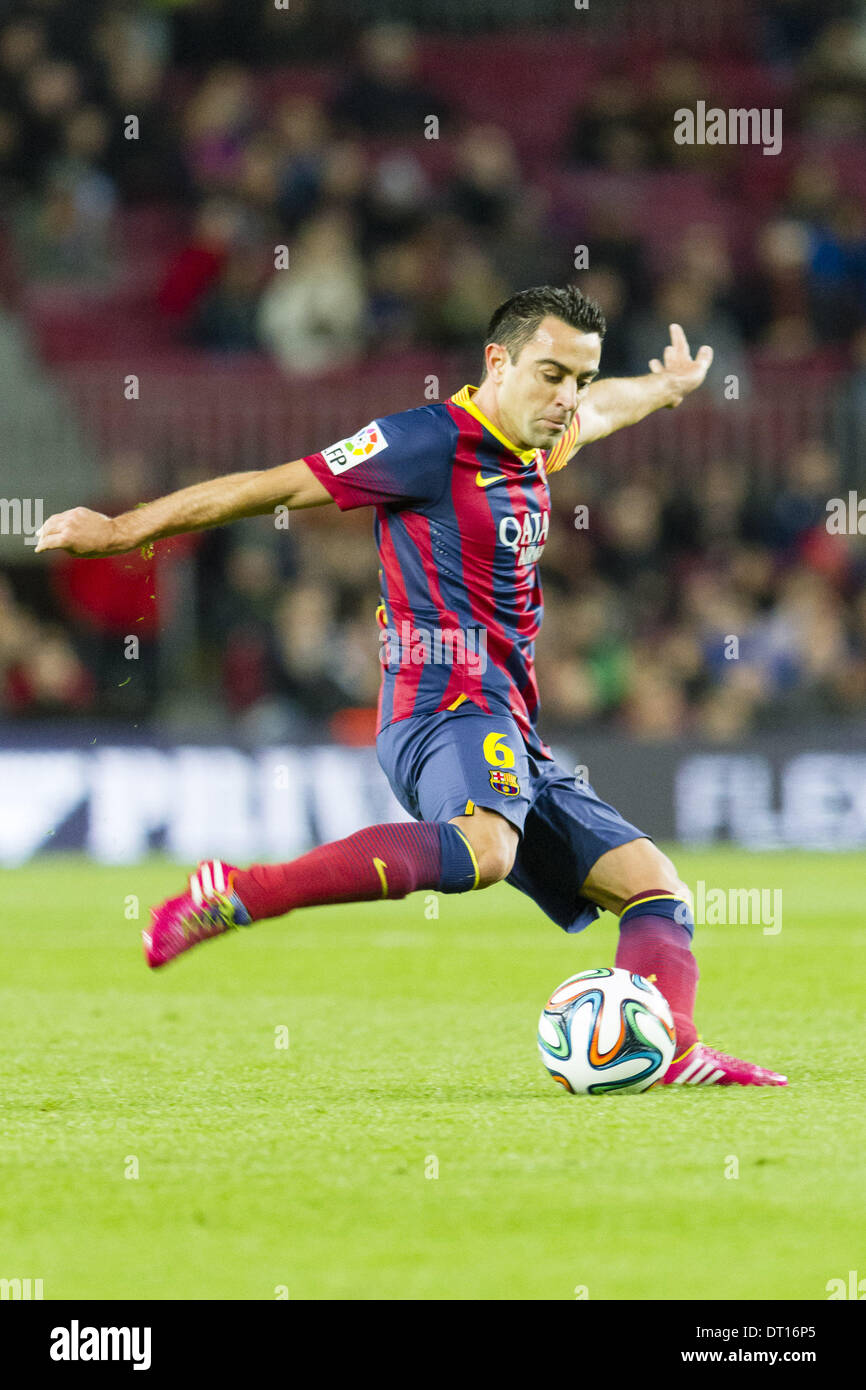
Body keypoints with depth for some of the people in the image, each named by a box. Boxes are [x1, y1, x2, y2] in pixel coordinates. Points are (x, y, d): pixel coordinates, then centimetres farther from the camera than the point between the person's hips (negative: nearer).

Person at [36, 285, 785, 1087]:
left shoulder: (529, 449, 21)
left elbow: (596, 410, 47)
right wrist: (122, 530, -1)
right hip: (447, 705, -10)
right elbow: (278, 485, -5)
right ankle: (231, 896, -44)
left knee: (655, 886, 4)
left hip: (511, 739, 10)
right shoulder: (435, 442, -6)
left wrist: (666, 388, 67)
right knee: (480, 850, -40)